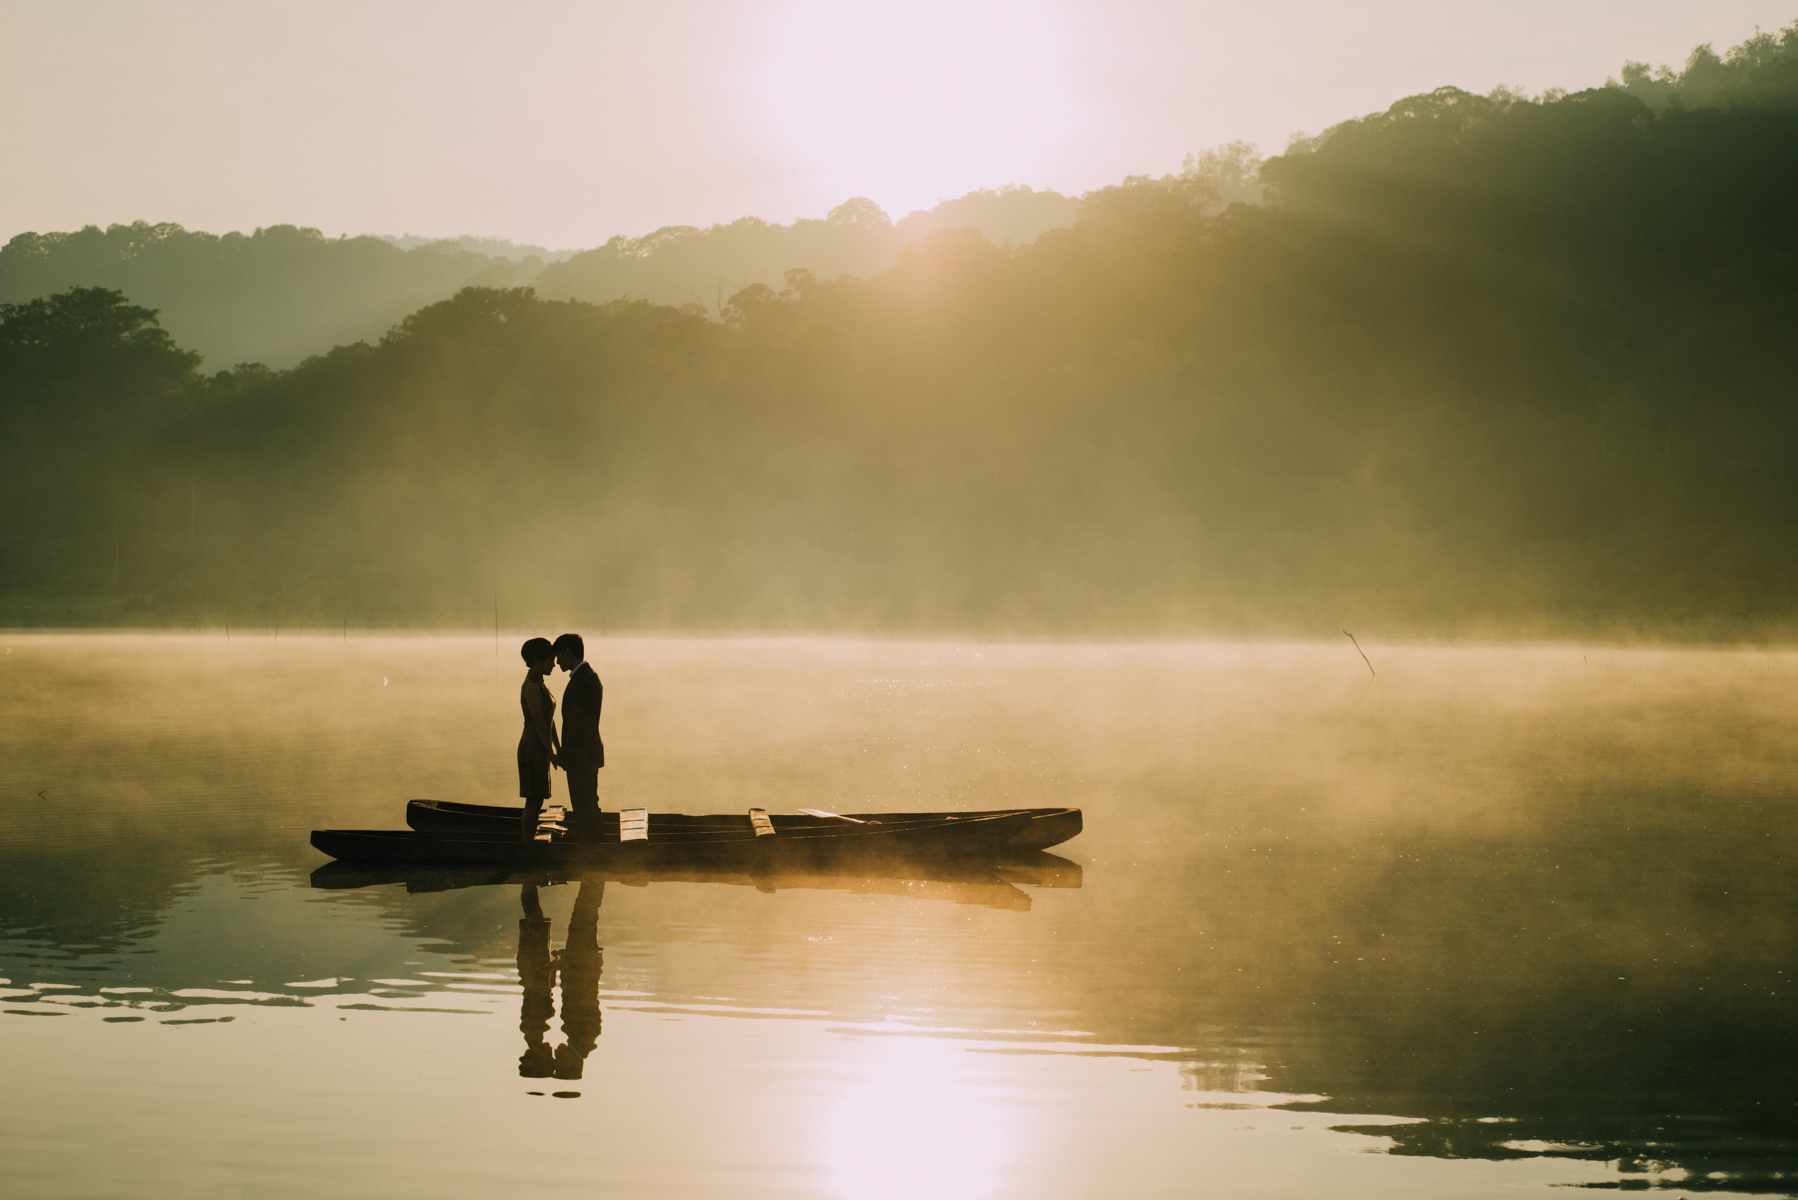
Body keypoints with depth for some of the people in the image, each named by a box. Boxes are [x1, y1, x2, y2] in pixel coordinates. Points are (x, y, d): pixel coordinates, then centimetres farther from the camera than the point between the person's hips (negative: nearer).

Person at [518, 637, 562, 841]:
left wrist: (557, 747, 19)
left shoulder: (539, 684, 14)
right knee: (534, 800, -6)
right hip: (533, 748, -10)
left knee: (536, 801, 11)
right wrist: (551, 753, -17)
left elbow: (549, 718, 18)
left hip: (540, 748, 10)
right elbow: (539, 723, -19)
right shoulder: (532, 686, -17)